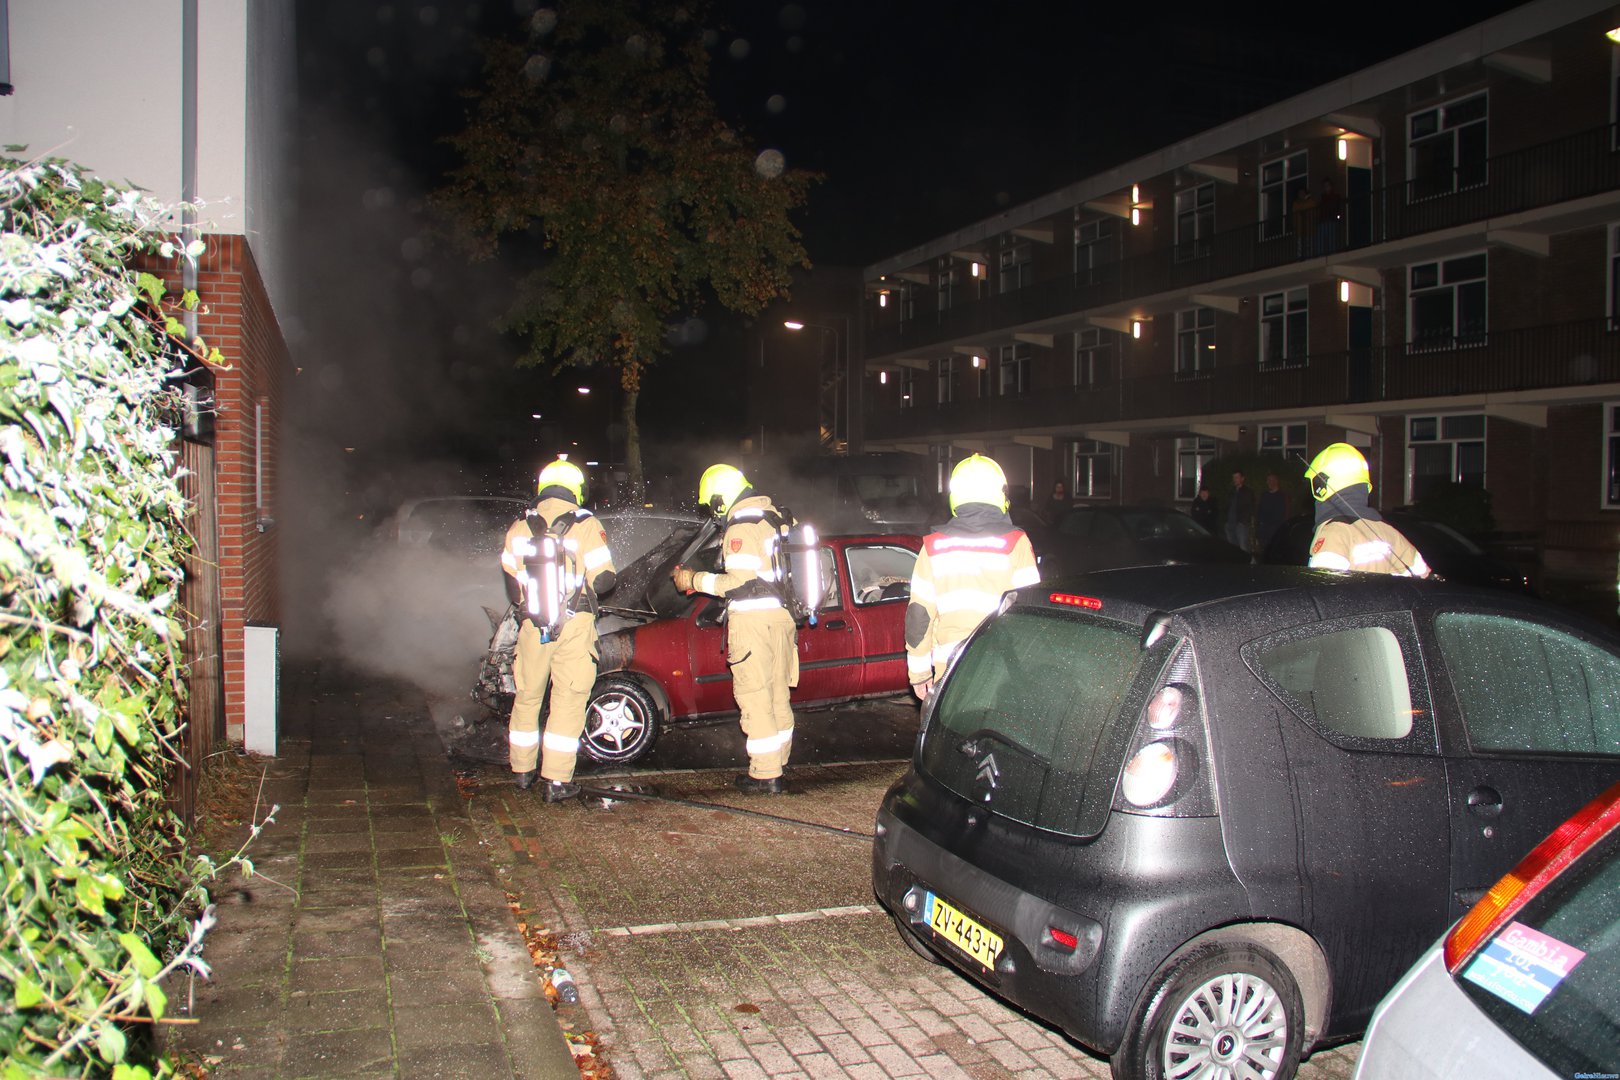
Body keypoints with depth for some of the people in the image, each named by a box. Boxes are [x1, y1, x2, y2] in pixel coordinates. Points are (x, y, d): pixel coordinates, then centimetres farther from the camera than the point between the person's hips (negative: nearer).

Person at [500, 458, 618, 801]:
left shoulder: (519, 528, 5)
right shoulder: (586, 525, -6)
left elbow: (512, 585, 12)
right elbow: (602, 580, -8)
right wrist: (614, 578, 15)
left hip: (532, 627, 3)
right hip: (575, 626, -3)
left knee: (527, 698, 17)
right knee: (568, 701, 2)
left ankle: (522, 770, 29)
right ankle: (557, 781, 2)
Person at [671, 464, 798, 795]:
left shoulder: (741, 528, -13)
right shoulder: (771, 519, 15)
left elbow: (739, 581, -19)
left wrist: (695, 580, -9)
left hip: (753, 621, -9)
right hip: (779, 616, 9)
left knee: (755, 698, -4)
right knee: (777, 694, 16)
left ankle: (765, 775, -1)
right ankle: (778, 761, 26)